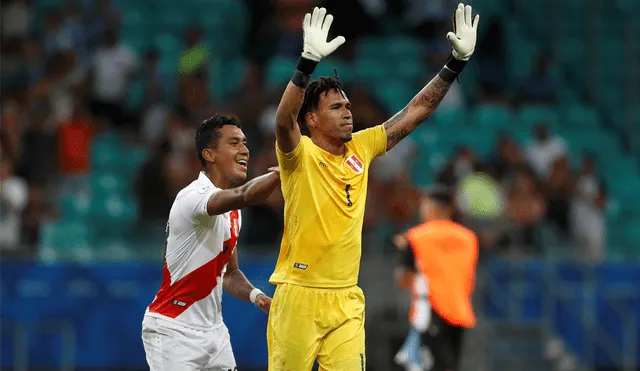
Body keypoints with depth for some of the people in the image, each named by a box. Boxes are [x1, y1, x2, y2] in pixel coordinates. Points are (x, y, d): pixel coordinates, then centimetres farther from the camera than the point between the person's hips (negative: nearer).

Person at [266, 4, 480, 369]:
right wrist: (309, 61, -42)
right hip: (299, 296, -5)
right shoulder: (300, 154, -7)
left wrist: (457, 63, 5)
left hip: (347, 299, 5)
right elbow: (284, 120, -29)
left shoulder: (360, 150, 9)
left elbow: (416, 112, 12)